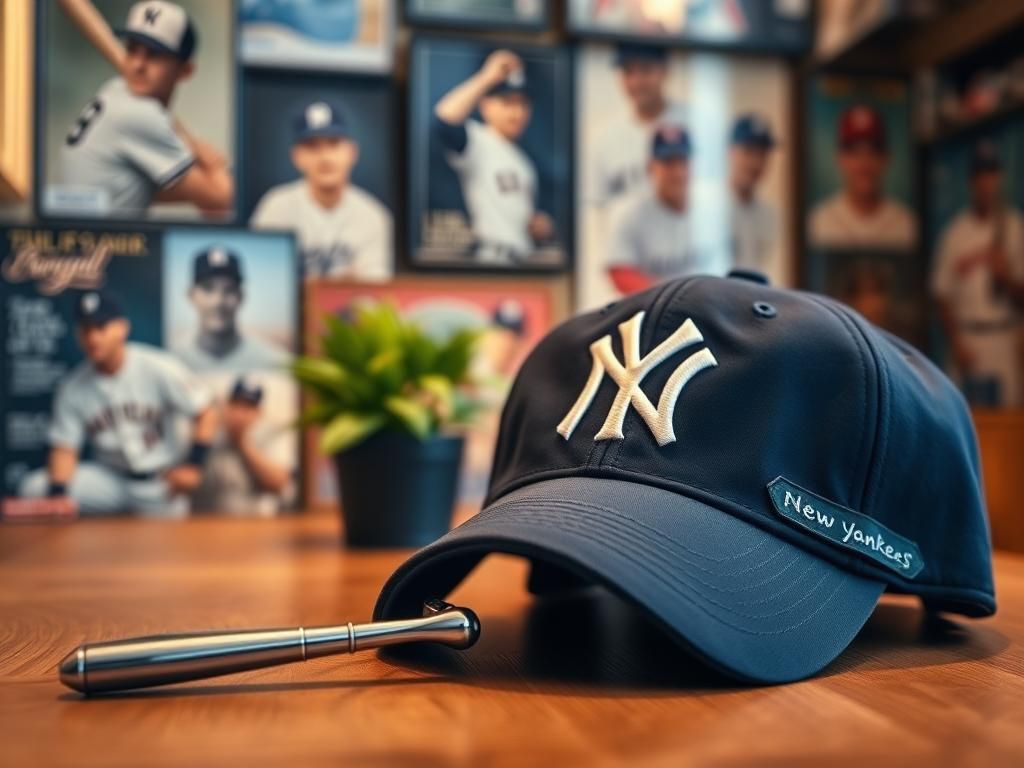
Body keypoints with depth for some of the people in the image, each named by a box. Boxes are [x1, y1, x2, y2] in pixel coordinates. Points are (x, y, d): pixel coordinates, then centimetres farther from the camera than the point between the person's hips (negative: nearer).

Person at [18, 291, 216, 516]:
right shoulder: (72, 388, -3)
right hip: (109, 478, 3)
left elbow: (205, 414, -8)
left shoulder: (159, 368, -12)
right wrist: (57, 495, -20)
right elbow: (64, 449, -2)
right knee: (33, 487, -15)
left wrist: (193, 466, -16)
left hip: (160, 481, -2)